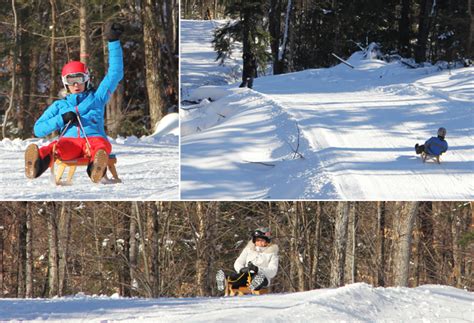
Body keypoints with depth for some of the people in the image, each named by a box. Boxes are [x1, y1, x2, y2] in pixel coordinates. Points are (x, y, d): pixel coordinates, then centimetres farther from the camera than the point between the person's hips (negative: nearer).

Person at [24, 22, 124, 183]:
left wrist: (113, 41, 19)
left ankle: (96, 169, -76)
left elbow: (115, 74, 25)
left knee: (100, 145, -41)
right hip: (69, 140, 0)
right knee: (55, 147, -39)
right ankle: (38, 163, -74)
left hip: (94, 138, 0)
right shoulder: (59, 106, 33)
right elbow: (38, 129, 22)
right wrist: (61, 119, 4)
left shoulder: (96, 98, 31)